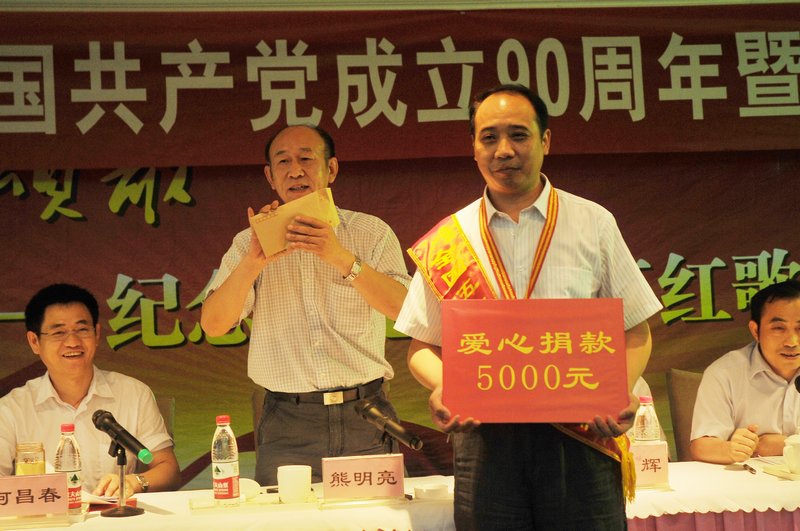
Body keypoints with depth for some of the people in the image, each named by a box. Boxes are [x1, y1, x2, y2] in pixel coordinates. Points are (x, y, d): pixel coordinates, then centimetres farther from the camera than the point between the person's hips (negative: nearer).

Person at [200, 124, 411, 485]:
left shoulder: (371, 233, 6)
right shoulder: (250, 243, 9)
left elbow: (406, 309, -10)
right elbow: (213, 325, -3)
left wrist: (342, 258, -21)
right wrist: (254, 262, -17)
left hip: (363, 419, 0)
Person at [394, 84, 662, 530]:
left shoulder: (594, 225, 7)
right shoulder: (448, 240, 8)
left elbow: (635, 334, 8)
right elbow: (423, 346, 11)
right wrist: (442, 388, -10)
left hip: (581, 438, 0)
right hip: (485, 439, 1)